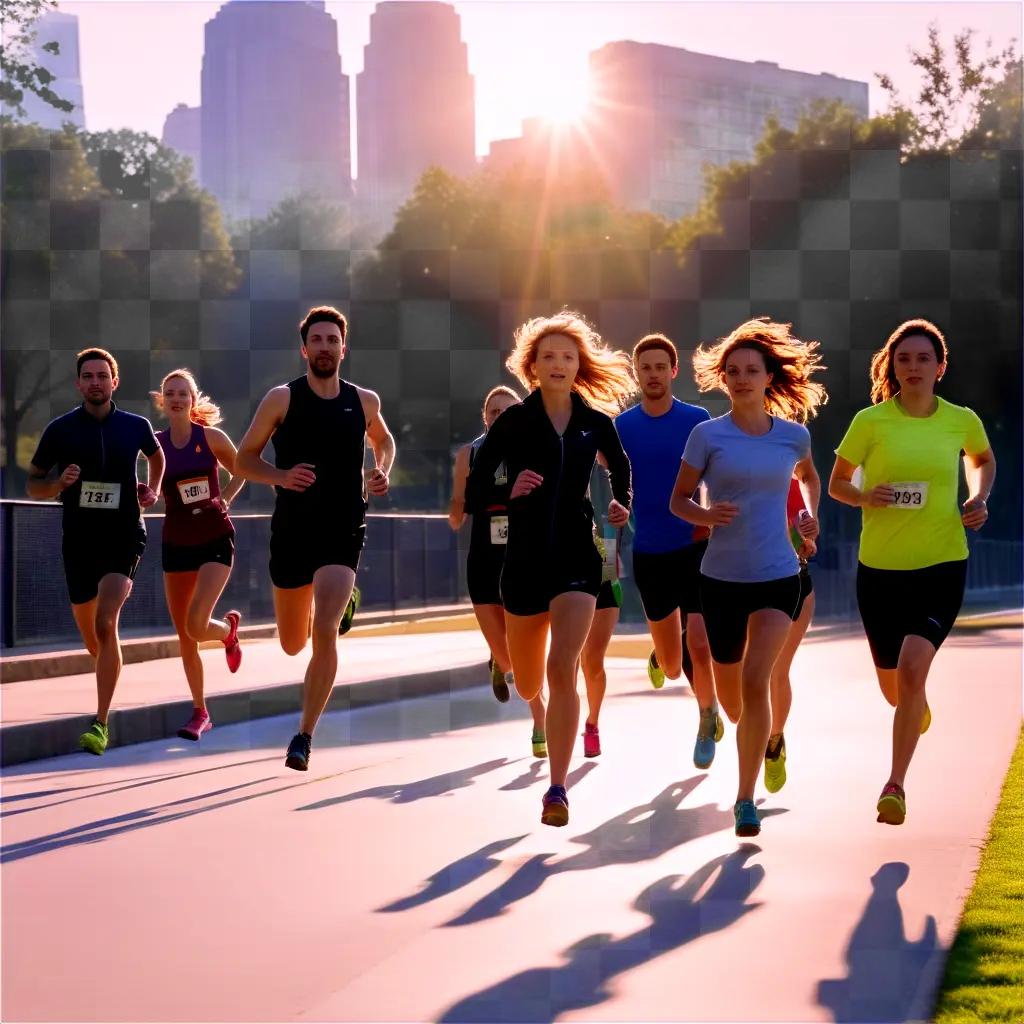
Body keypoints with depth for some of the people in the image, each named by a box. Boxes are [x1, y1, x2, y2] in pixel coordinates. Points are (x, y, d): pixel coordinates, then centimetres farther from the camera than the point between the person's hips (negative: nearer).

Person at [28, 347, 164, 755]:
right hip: (78, 537, 2)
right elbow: (33, 485, 4)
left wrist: (153, 490, 8)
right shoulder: (60, 429, -2)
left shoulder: (136, 426, 0)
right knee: (89, 632, 14)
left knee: (105, 624, -20)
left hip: (124, 534, -2)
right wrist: (60, 483, -16)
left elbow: (156, 455, 24)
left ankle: (101, 724, -20)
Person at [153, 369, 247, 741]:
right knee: (183, 634, 5)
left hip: (215, 539, -3)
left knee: (197, 625, -18)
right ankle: (200, 713, 19)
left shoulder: (212, 438, -7)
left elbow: (240, 471, 9)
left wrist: (224, 499, -2)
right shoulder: (154, 443, -2)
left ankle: (229, 628, 19)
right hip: (176, 542, 3)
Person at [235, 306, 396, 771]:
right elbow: (243, 459, 1)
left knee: (325, 632, -19)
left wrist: (383, 472, 6)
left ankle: (304, 736, -10)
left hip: (344, 530, 0)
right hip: (292, 530, 0)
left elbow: (383, 440, 26)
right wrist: (282, 476, -17)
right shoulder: (282, 398, -3)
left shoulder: (364, 401, 4)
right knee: (292, 644, 13)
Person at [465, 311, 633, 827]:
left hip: (577, 557, -1)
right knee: (528, 684, 14)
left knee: (562, 669, -20)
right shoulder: (513, 421, -6)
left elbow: (620, 468, 22)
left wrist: (623, 506, 5)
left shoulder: (595, 422, 1)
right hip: (525, 558, 1)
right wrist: (510, 493, -25)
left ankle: (557, 789, -16)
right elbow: (473, 494, -7)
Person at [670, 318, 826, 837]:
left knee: (756, 681, -18)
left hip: (778, 576, 0)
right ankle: (750, 732, 49)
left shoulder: (793, 436, 2)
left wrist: (810, 515, 6)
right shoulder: (708, 435, -4)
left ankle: (746, 799, -9)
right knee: (730, 696, 12)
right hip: (721, 577, 0)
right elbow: (678, 499, 1)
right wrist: (706, 515, -19)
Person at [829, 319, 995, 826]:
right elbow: (836, 483, 3)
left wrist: (979, 498, 2)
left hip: (942, 565, -1)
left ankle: (895, 785, -11)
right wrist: (864, 497, -18)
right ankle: (919, 709, 52)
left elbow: (983, 459, 21)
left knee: (912, 666, -22)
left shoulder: (961, 421, -1)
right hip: (879, 568, 1)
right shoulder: (871, 421, -6)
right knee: (893, 687, 13)